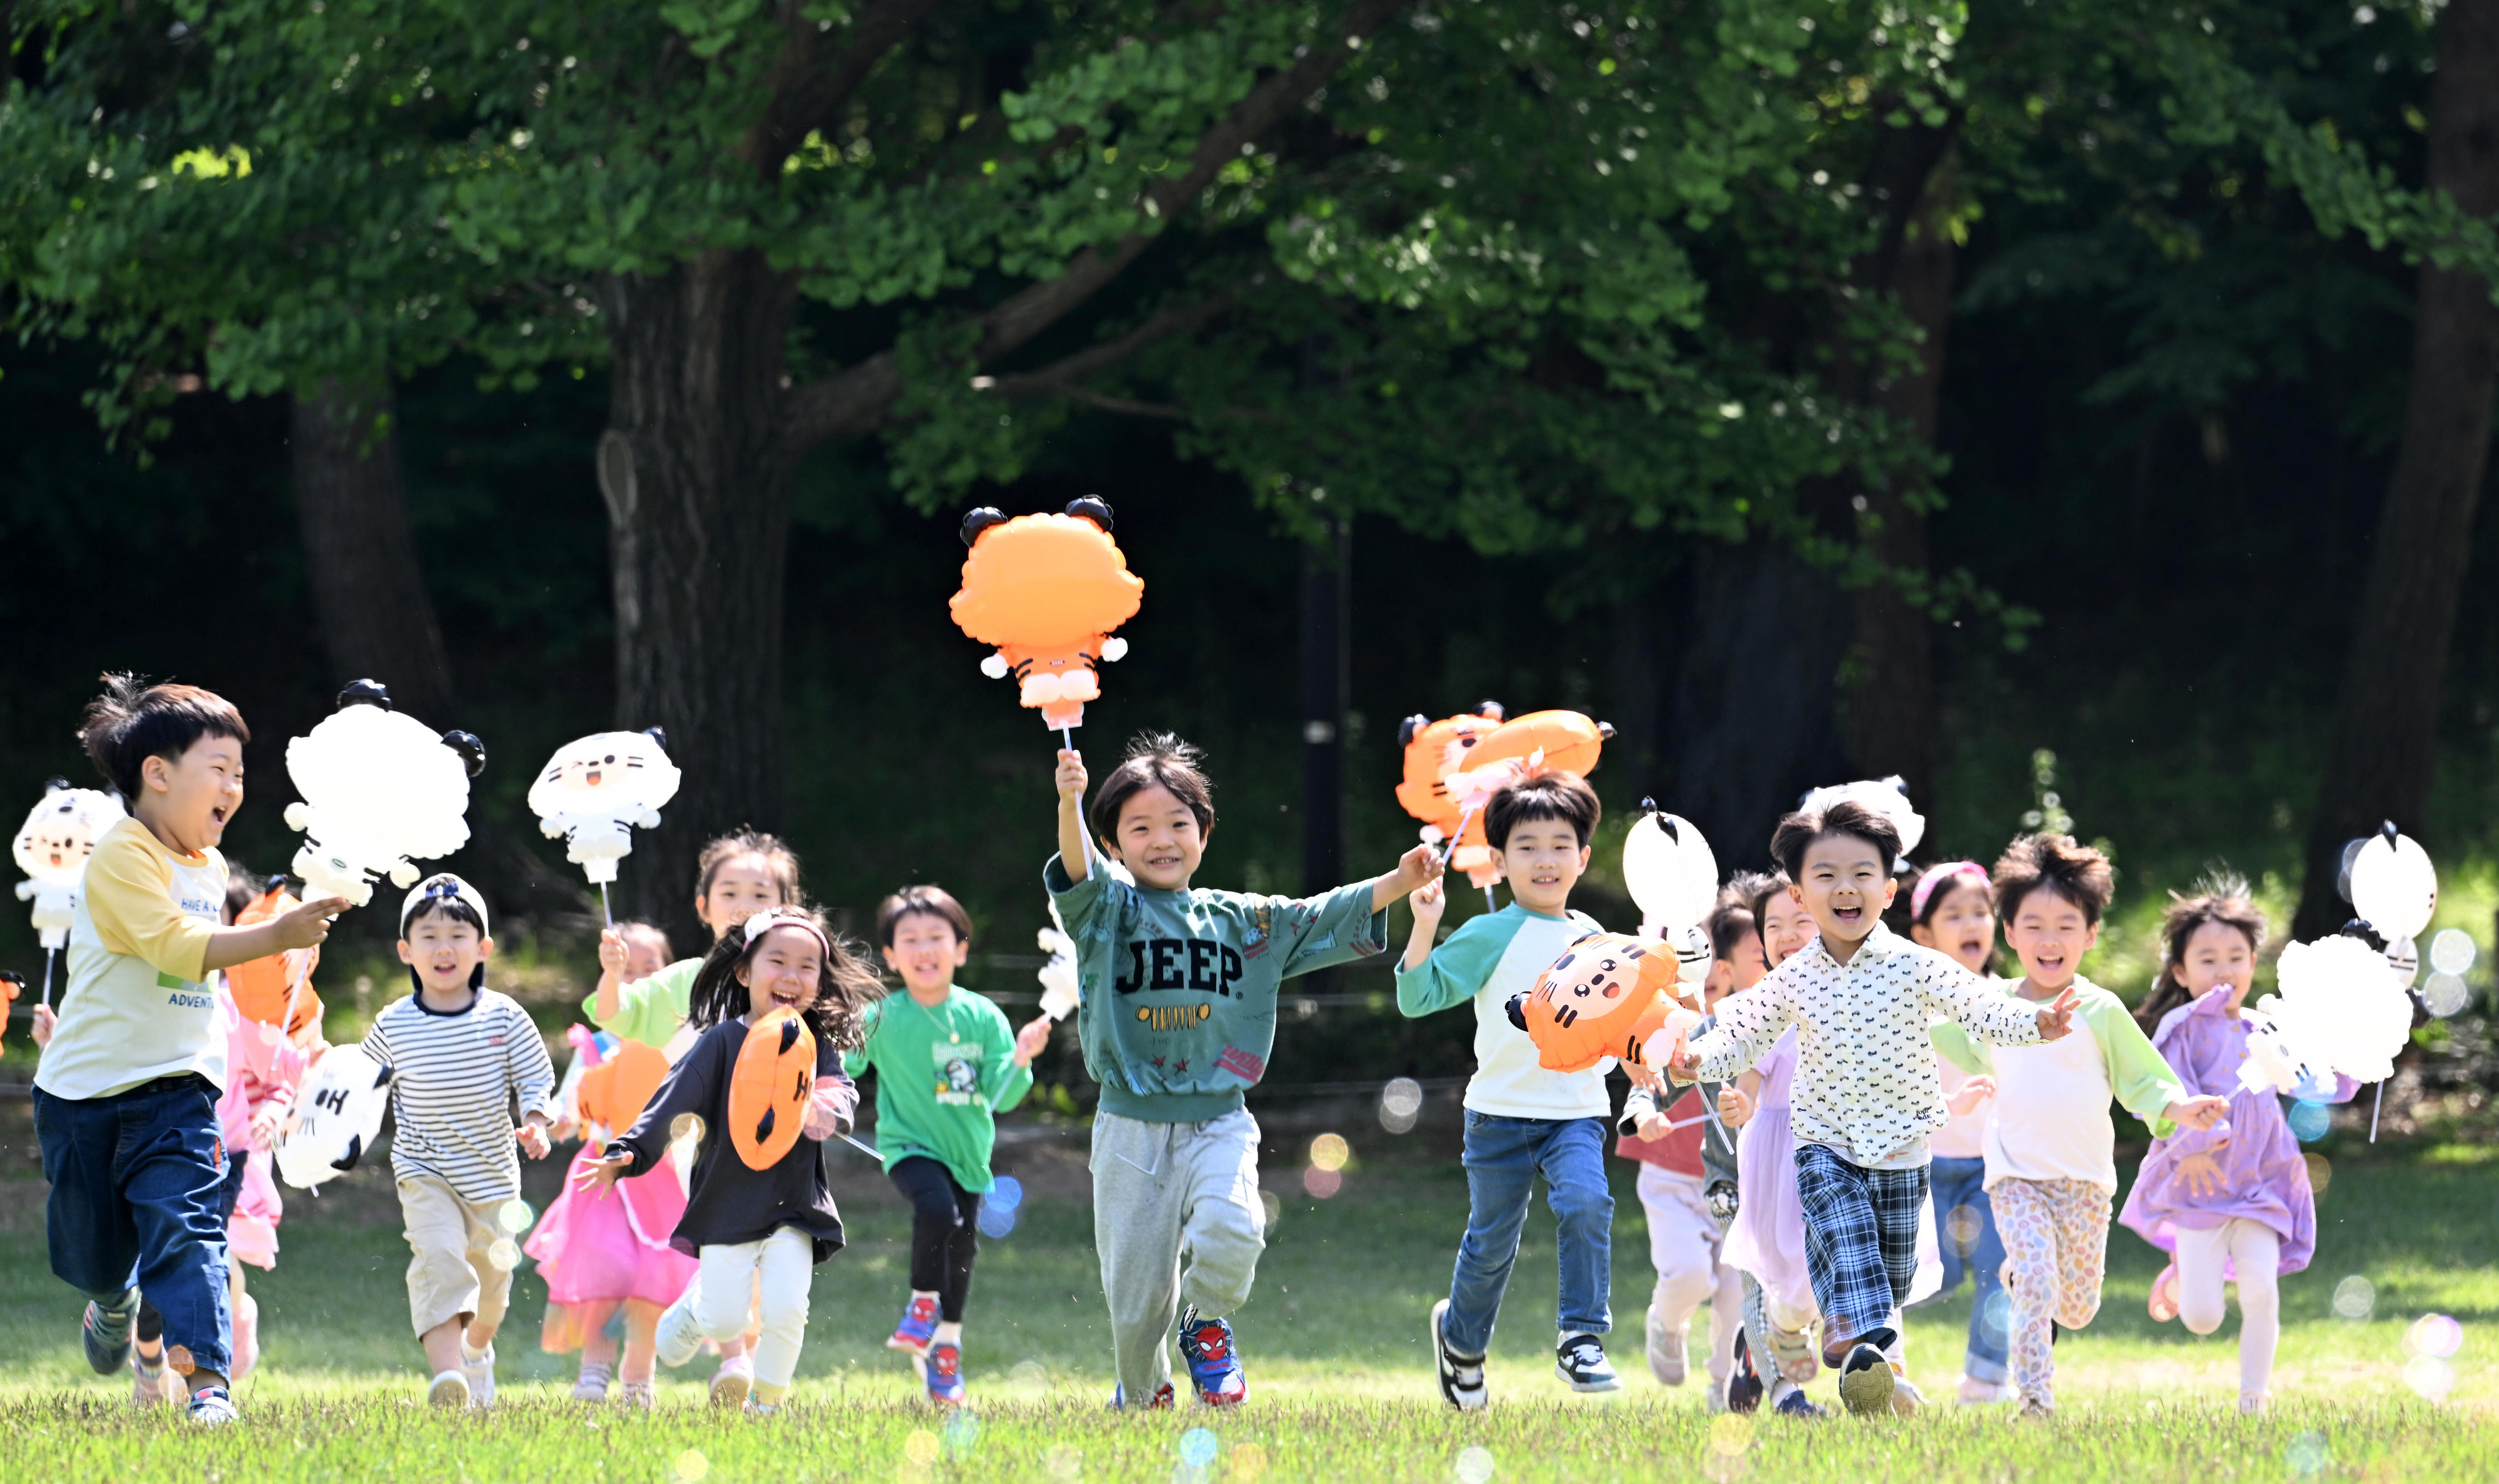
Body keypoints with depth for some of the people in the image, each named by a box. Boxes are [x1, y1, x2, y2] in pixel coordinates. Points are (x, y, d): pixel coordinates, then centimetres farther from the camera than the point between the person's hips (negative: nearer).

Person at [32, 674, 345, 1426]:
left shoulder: (210, 867, 11)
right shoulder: (122, 856, -16)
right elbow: (176, 946, -29)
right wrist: (276, 936, -36)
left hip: (177, 1088, 4)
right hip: (87, 1085, -4)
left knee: (186, 1226, -16)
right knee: (90, 1248, 9)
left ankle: (207, 1381, -24)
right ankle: (114, 1301, 45)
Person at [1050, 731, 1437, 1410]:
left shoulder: (1244, 921, 11)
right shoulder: (1110, 911, 1)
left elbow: (1324, 919, 10)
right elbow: (1079, 872, -19)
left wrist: (1396, 883, -6)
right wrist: (1069, 803, -39)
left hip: (1217, 1123, 1)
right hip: (1131, 1126, -1)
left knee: (1230, 1233, -27)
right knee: (1135, 1287, 1)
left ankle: (1207, 1329, 4)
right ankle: (1141, 1395, 29)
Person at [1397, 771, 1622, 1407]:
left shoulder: (1591, 938, 10)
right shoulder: (1488, 936, -5)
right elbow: (1418, 997, -11)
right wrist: (1424, 930, -22)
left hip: (1576, 1110, 2)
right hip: (1501, 1111, -2)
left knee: (1585, 1202, -23)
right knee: (1491, 1240, 7)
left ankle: (1582, 1340, -16)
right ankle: (1461, 1336, 34)